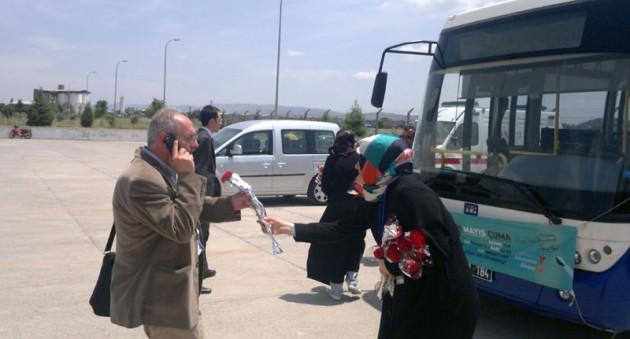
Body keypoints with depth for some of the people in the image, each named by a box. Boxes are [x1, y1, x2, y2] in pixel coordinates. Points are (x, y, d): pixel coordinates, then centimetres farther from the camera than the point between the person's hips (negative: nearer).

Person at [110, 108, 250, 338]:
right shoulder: (140, 180, -27)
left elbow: (189, 208, 15)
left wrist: (230, 205, 1)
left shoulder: (163, 170, 7)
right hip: (160, 297, -10)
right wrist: (187, 176, -24)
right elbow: (180, 228, -28)